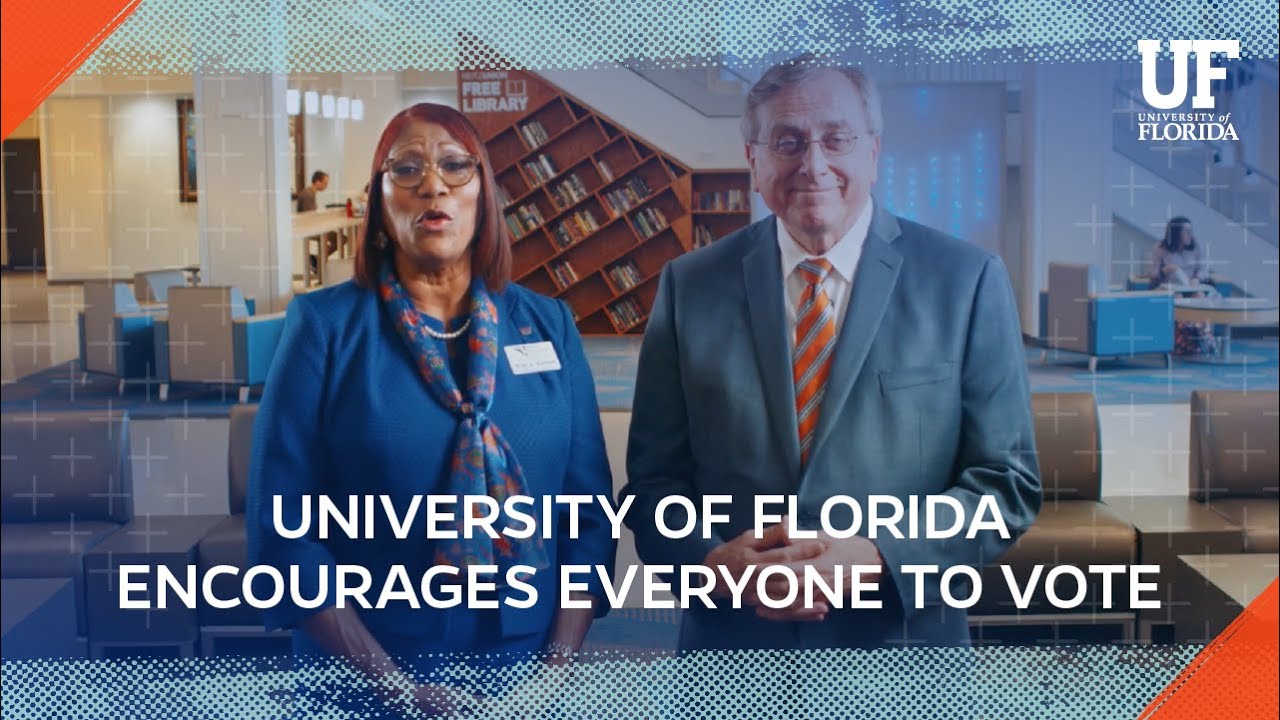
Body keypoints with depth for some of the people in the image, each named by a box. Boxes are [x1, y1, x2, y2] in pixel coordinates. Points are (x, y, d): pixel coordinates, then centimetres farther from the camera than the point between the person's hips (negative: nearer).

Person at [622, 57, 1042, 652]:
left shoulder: (969, 281, -5)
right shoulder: (689, 286, -1)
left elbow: (1007, 481, -5)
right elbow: (654, 477, 2)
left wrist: (878, 558, -18)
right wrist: (710, 560, -17)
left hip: (902, 633, 0)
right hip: (730, 638, 1)